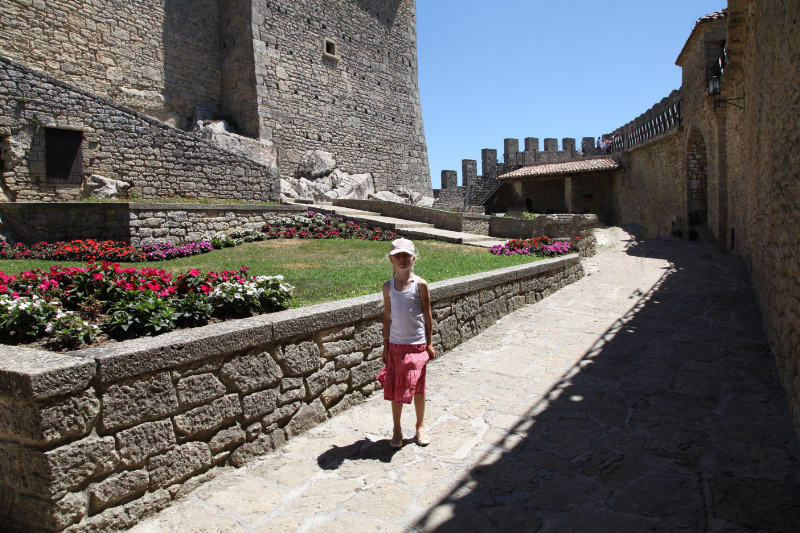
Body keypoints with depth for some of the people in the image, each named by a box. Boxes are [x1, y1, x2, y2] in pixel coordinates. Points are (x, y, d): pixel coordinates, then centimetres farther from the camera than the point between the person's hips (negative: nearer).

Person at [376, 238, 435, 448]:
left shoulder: (420, 284, -6)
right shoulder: (388, 286, 1)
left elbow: (427, 316, -1)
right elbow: (387, 316, 6)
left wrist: (429, 343, -2)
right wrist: (385, 346, 5)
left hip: (417, 344, -2)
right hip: (396, 344, 2)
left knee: (418, 387, 7)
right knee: (395, 387, 8)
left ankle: (420, 426, 26)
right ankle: (396, 429, 23)